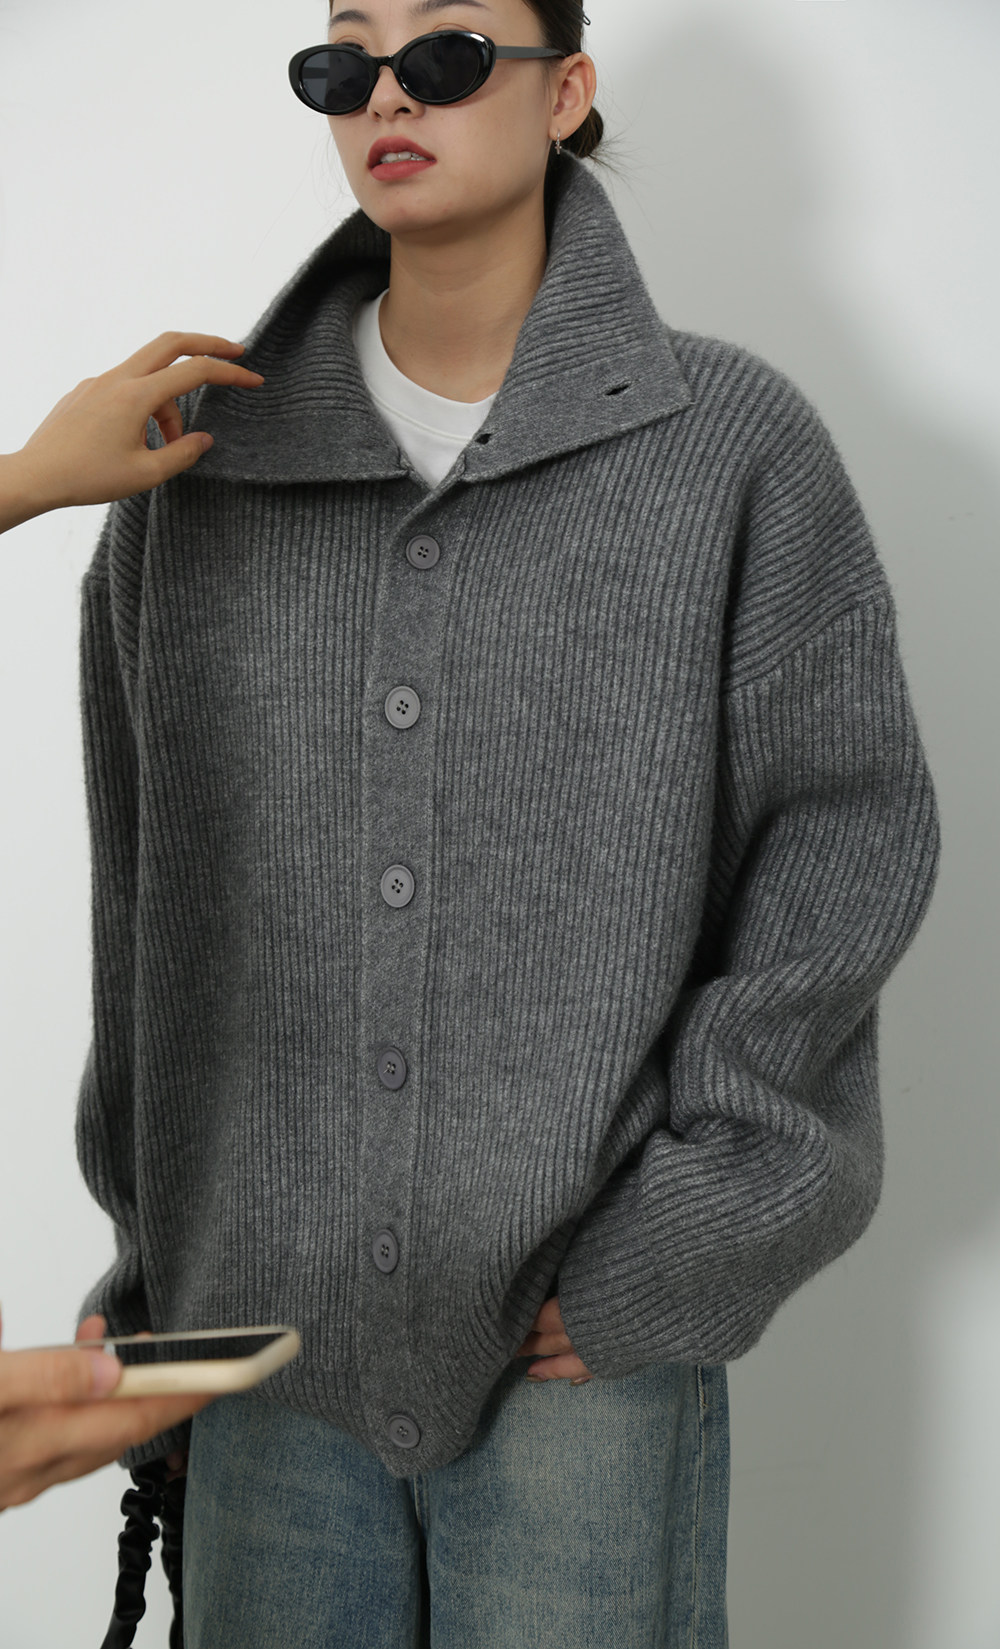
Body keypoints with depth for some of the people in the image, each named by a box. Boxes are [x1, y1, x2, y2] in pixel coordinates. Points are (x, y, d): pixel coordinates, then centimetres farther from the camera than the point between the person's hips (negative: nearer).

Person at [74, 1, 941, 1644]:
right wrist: (148, 1267, 13)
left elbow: (854, 831, -4)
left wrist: (682, 1231, -10)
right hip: (275, 1312, 3)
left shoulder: (734, 442, -3)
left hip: (594, 1331, -2)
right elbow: (149, 895, 10)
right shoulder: (207, 468, 4)